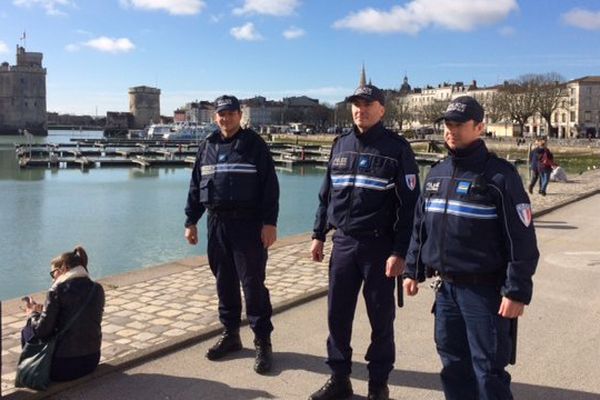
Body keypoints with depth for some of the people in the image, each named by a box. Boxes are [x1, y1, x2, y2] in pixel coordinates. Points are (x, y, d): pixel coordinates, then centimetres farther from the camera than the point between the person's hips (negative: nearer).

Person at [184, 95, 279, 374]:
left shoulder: (254, 144, -3)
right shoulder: (207, 147, 11)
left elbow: (270, 186, -8)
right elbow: (196, 186, 15)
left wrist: (269, 222, -14)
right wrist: (191, 221, 11)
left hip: (248, 224, -5)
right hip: (216, 223, 5)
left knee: (253, 284, -4)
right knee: (224, 282, 12)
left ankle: (262, 342, 6)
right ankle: (230, 334, 25)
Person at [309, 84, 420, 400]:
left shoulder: (397, 148, -6)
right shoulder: (341, 145, 10)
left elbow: (409, 203, -10)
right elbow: (327, 194, 16)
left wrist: (400, 252, -15)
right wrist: (318, 235, 12)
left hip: (379, 246, -4)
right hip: (343, 242, 5)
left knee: (381, 318, 7)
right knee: (337, 314, 9)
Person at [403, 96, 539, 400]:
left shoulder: (499, 174, -11)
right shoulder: (436, 174, 9)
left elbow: (522, 239, -13)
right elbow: (420, 226, 16)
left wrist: (517, 291, -16)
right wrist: (413, 271, 14)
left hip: (484, 289, -6)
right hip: (444, 287, 6)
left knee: (488, 369, 2)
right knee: (452, 361, 16)